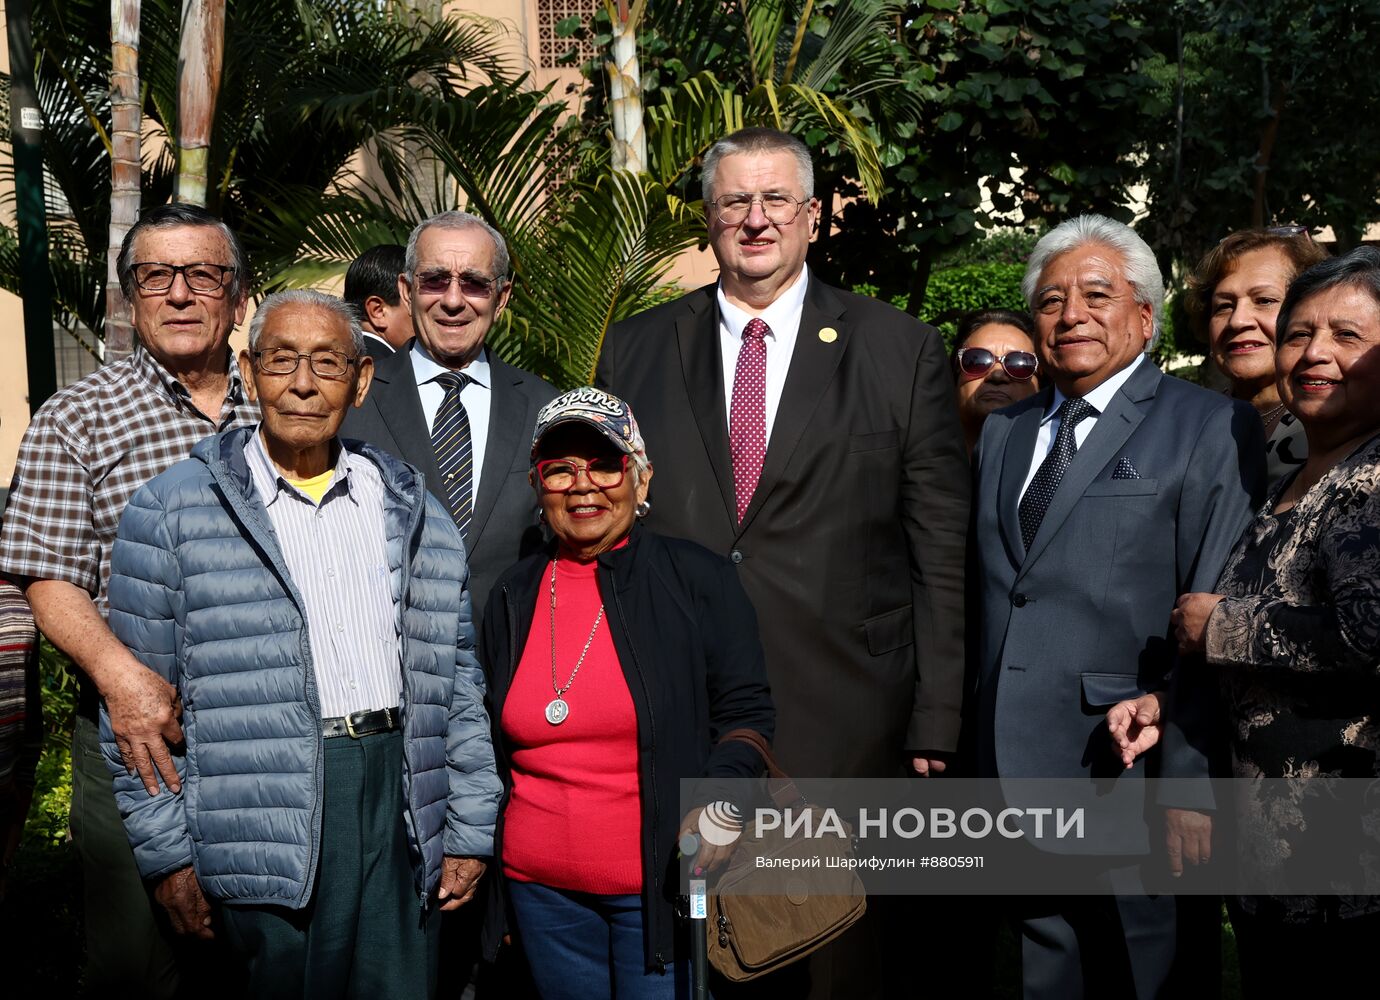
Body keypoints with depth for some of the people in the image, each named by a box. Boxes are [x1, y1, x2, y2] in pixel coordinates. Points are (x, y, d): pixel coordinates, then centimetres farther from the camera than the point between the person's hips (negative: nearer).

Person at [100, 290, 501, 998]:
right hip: (267, 825, -3)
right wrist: (167, 853, -2)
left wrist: (469, 831, 8)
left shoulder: (415, 514, 11)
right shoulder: (171, 512, 1)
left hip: (402, 806, 3)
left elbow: (457, 681, 12)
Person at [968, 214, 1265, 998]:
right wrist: (975, 753, 8)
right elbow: (987, 596, 14)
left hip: (1132, 780, -5)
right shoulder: (1003, 433, 16)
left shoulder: (1211, 429, -3)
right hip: (1018, 773, 5)